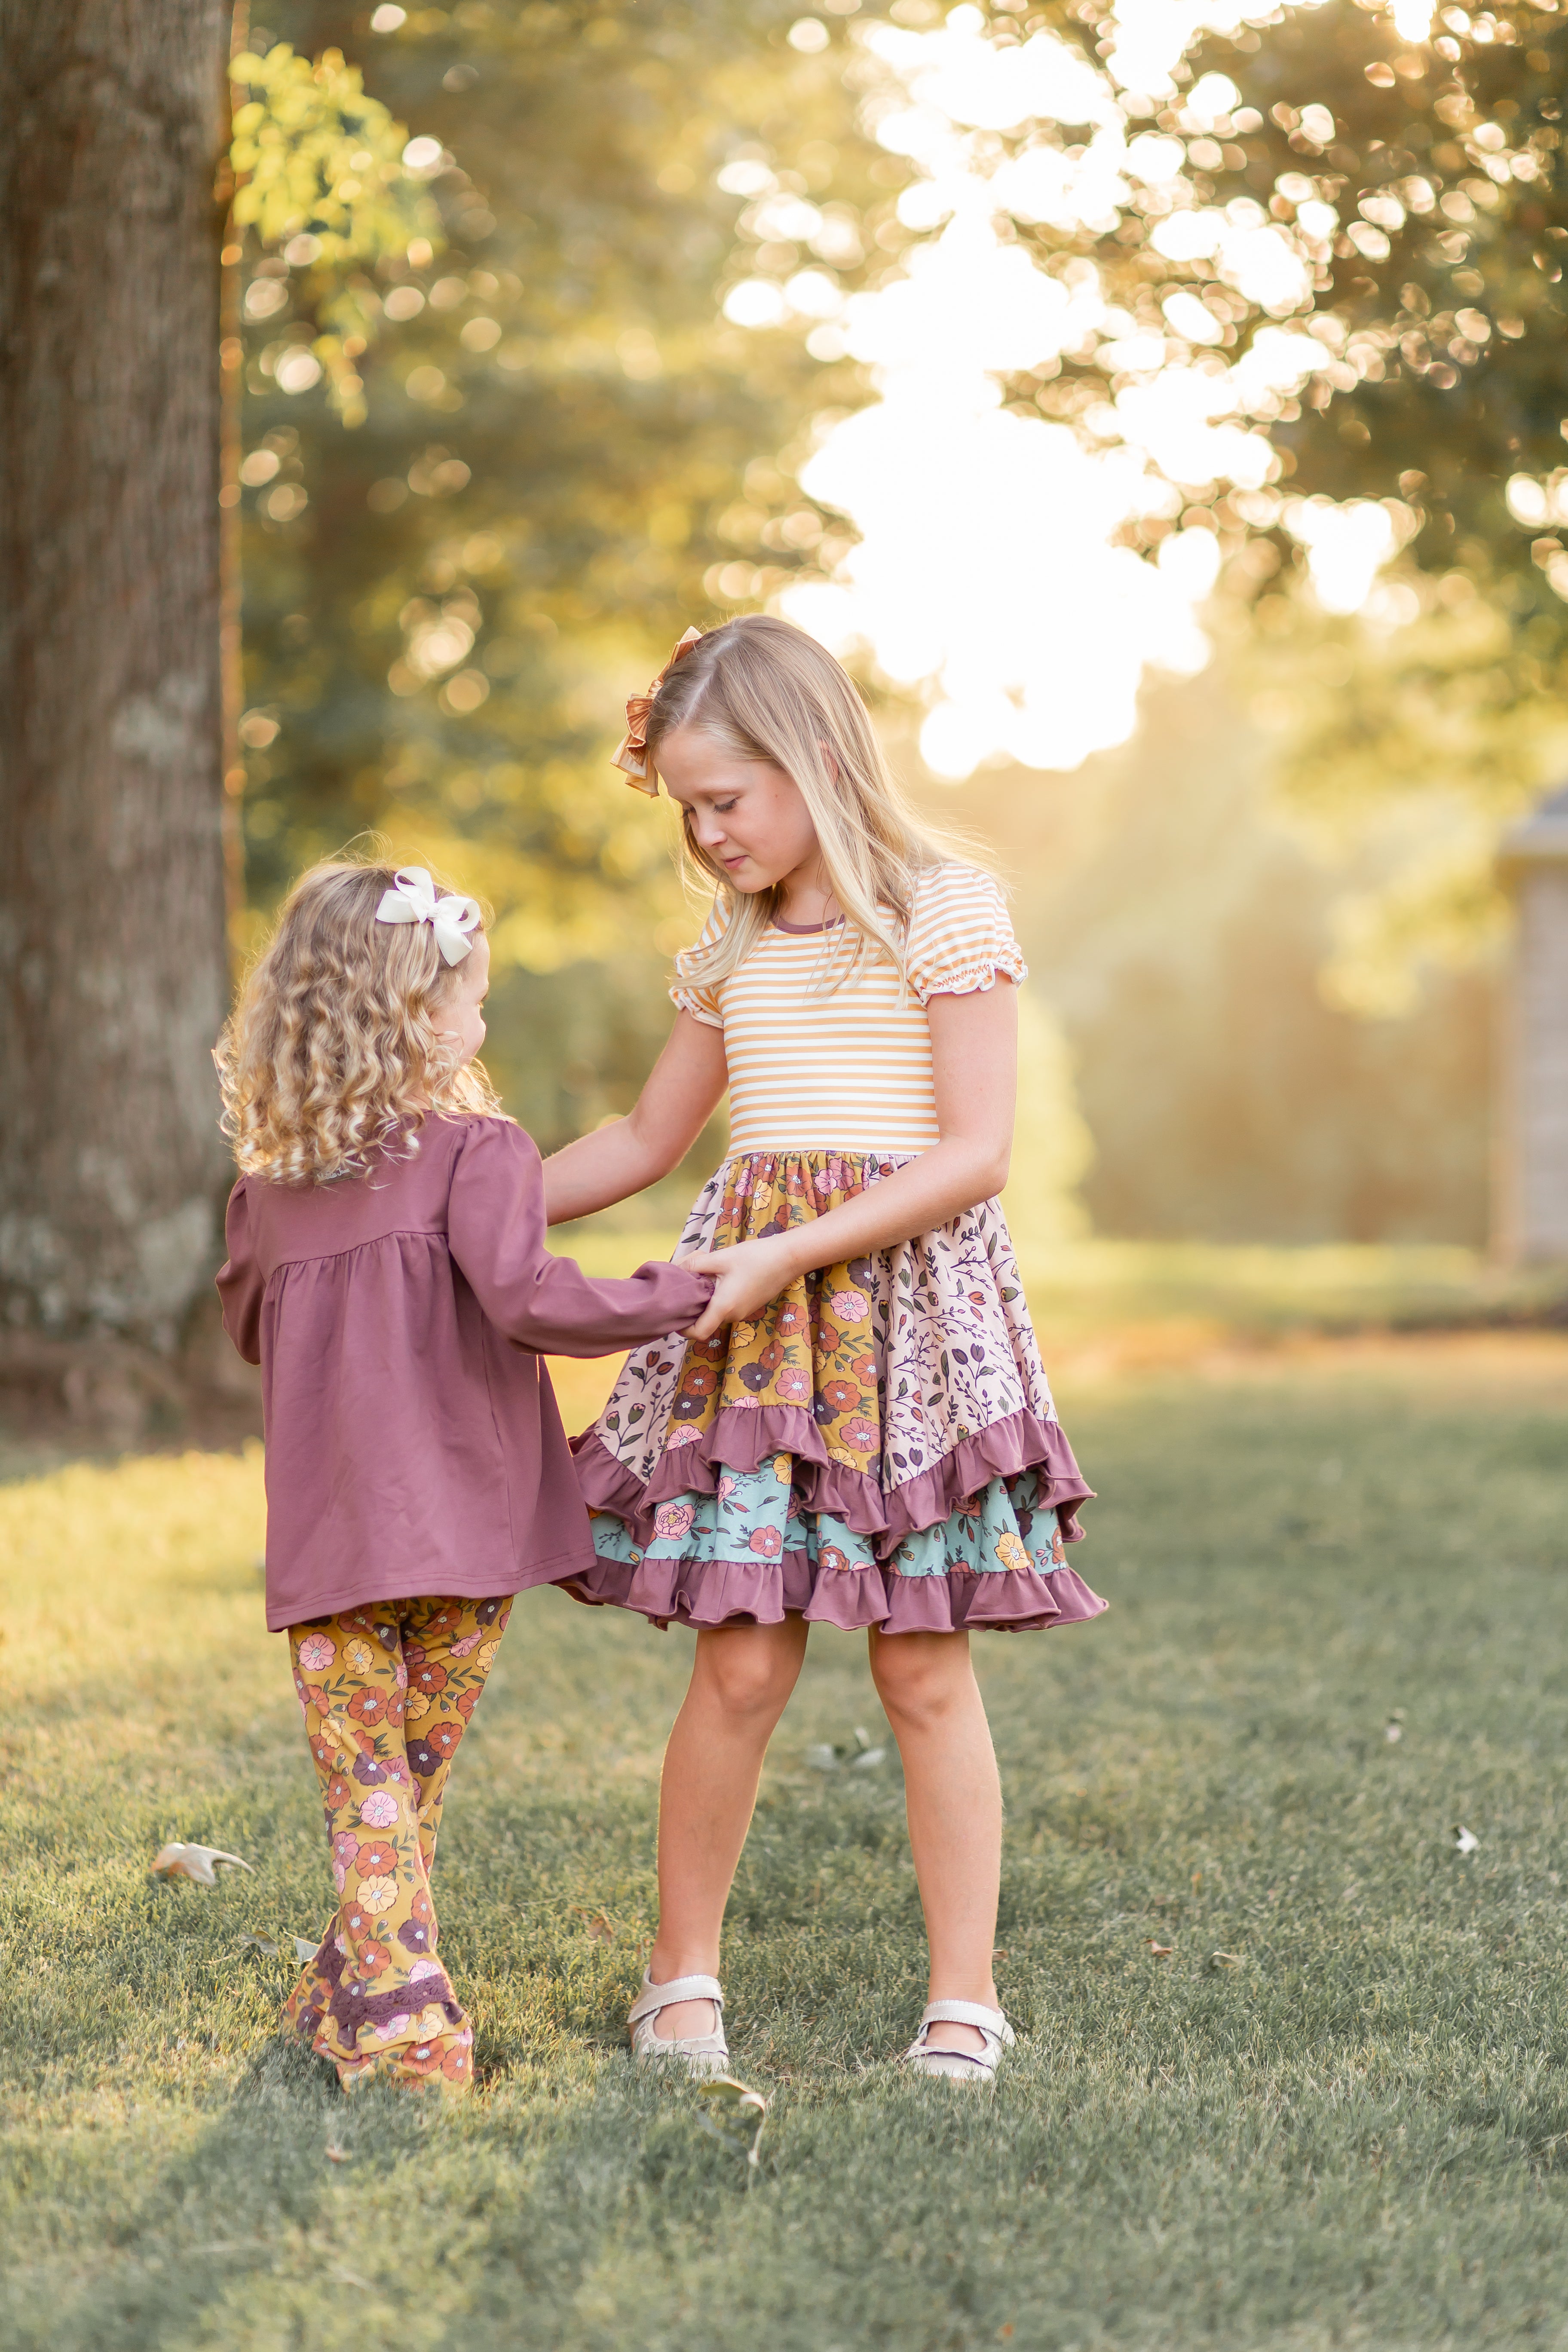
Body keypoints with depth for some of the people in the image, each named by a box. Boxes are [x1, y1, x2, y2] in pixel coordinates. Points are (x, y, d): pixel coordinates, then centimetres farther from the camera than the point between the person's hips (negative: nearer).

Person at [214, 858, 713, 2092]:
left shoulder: (270, 1182, 9)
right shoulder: (477, 1153, -8)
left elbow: (249, 1327, 22)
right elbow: (528, 1297, -21)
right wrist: (684, 1294, -13)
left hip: (327, 1531, 3)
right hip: (459, 1521, -3)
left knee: (366, 1785, 6)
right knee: (417, 1780, 12)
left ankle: (396, 2016, -2)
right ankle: (361, 1995, 19)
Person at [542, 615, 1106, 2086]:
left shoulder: (948, 915, -3)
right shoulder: (732, 951, 14)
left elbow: (975, 1153, -10)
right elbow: (643, 1143, 25)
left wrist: (796, 1250, -17)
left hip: (910, 1295, -4)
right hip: (752, 1312, 4)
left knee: (924, 1667, -1)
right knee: (742, 1660, -3)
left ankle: (964, 2000, 8)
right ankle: (682, 1976, 10)